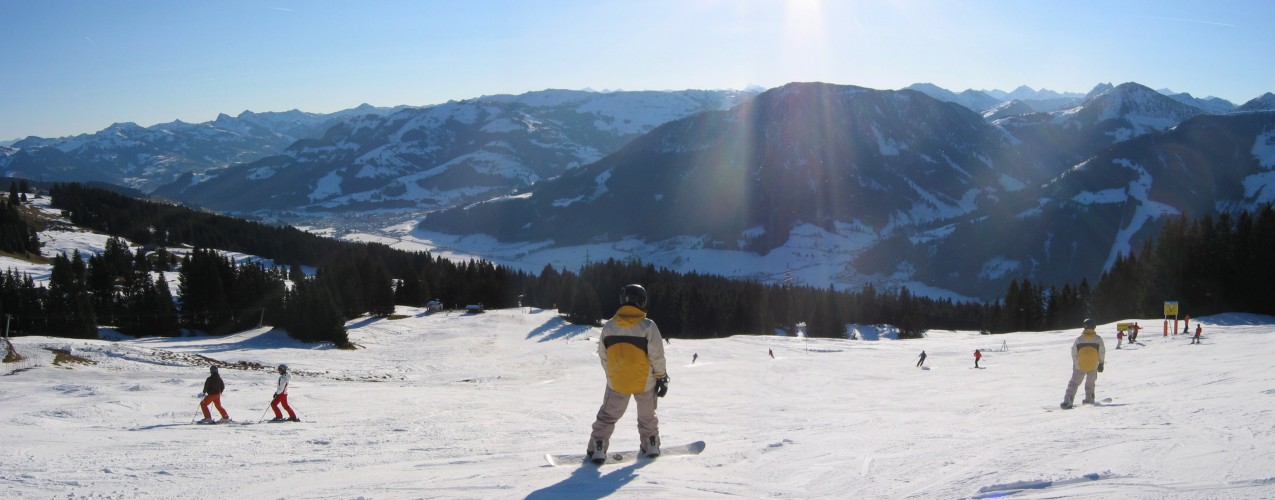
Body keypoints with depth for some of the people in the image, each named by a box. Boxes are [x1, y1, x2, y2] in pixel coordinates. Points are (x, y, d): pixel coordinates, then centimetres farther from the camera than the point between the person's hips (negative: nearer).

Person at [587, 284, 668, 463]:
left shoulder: (608, 326, -4)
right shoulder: (648, 326, -15)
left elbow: (603, 356, 5)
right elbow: (657, 356, -12)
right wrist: (661, 377, 0)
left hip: (617, 381, 2)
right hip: (645, 382, -2)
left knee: (608, 415, 15)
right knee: (647, 415, 20)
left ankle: (597, 450, 8)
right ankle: (651, 447, 29)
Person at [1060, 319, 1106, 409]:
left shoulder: (1078, 339, -3)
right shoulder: (1098, 339, -4)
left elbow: (1074, 354, 2)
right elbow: (1102, 352, 1)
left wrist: (1074, 364, 15)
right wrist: (1101, 363, 13)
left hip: (1080, 366, 0)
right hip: (1093, 366, 1)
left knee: (1073, 383, 4)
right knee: (1090, 383, 23)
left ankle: (1067, 402, -6)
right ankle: (1089, 399, 30)